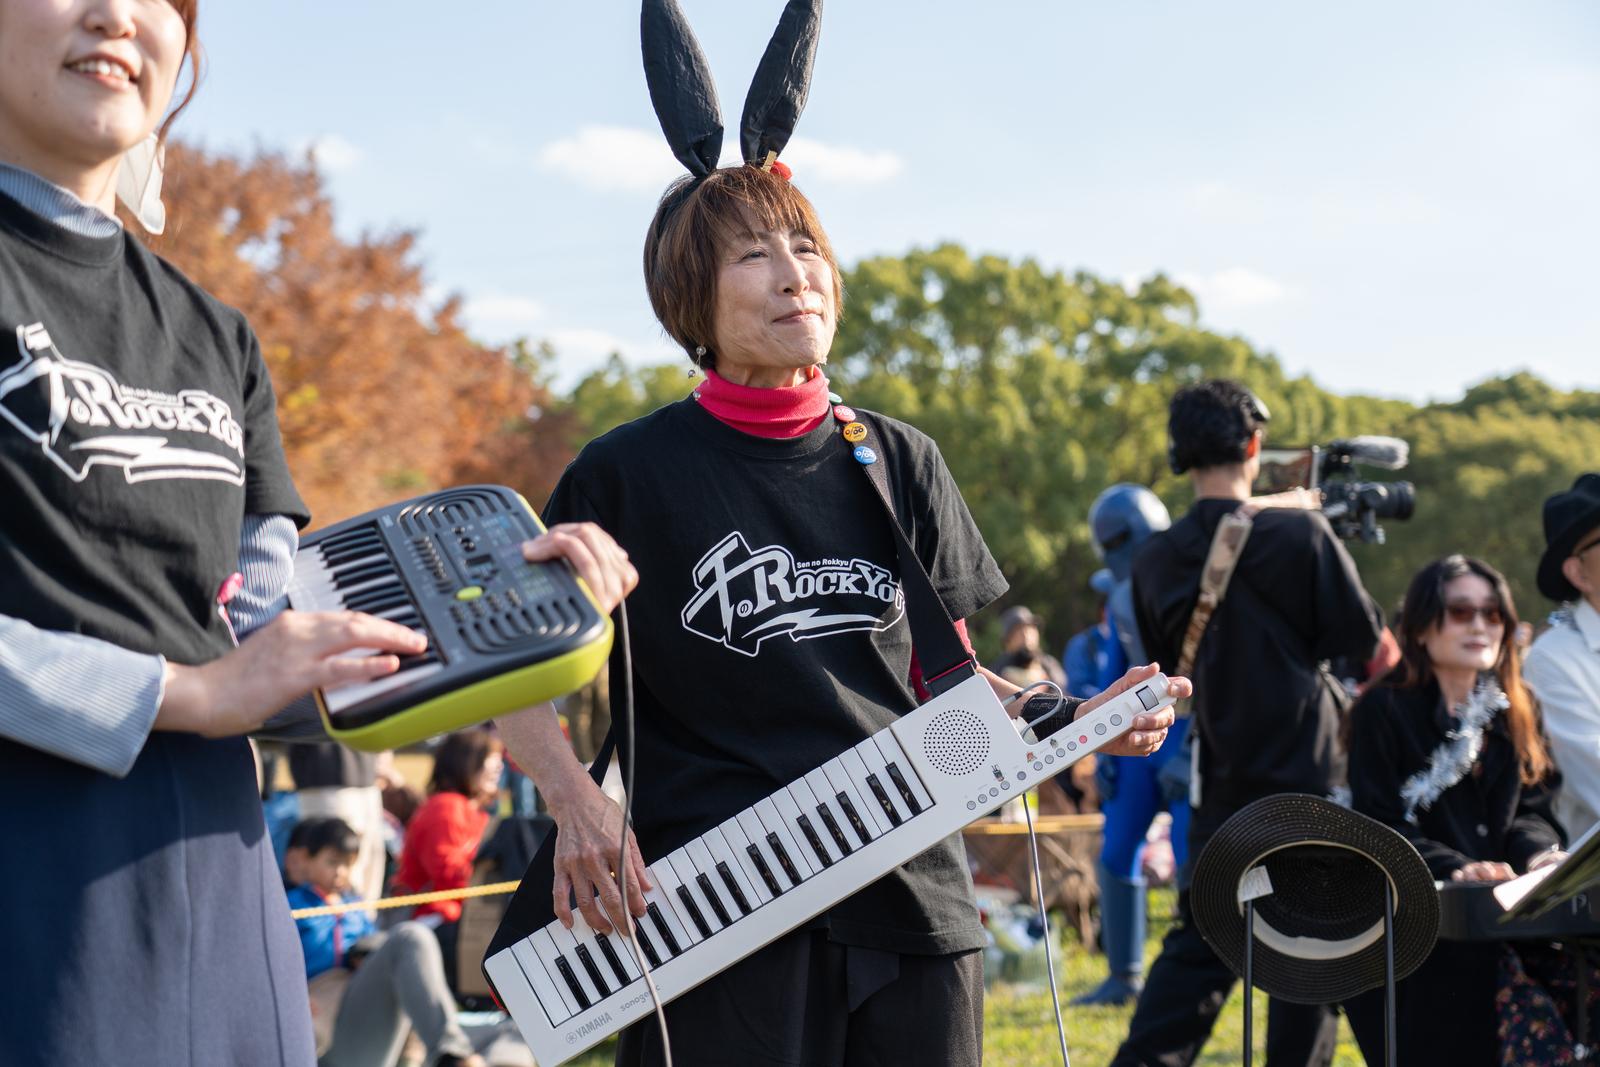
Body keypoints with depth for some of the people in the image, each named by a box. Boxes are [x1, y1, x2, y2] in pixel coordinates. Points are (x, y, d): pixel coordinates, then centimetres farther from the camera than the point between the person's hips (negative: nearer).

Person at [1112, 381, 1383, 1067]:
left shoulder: (1156, 560, 0)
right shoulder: (1300, 534, -12)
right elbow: (1362, 636, -5)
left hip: (1221, 778, 4)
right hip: (1307, 774, -4)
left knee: (1200, 940, 11)